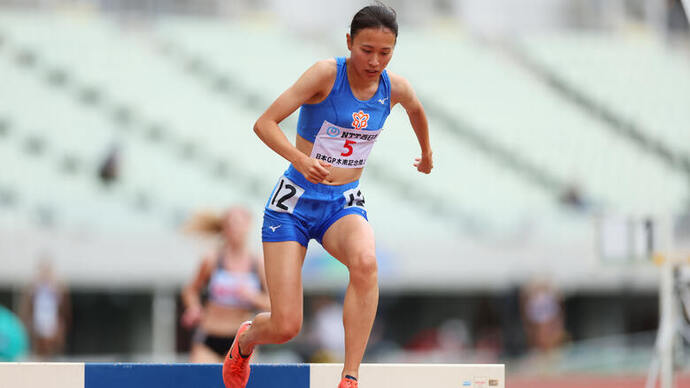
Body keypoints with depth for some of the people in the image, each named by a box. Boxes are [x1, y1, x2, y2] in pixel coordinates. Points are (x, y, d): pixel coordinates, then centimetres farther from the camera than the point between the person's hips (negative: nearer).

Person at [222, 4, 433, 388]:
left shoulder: (396, 89, -2)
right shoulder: (327, 73, -16)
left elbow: (417, 111, 24)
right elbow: (265, 123, -22)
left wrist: (427, 153, 40)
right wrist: (301, 160, -39)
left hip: (344, 204, 3)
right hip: (295, 201, -3)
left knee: (365, 262, -36)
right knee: (285, 327, -8)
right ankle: (247, 338, 32)